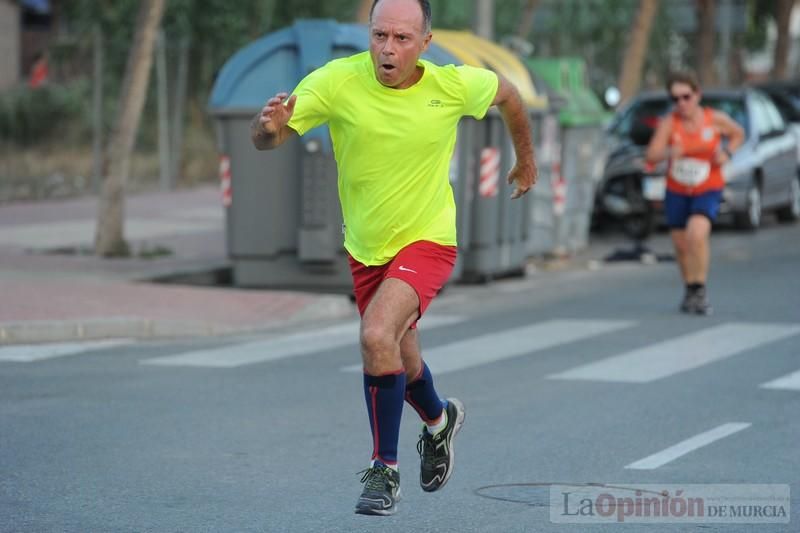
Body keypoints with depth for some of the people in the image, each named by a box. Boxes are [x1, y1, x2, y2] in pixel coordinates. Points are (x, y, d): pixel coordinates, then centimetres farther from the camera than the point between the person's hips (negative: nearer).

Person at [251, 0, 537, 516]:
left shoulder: (454, 85, -17)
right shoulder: (336, 81, -19)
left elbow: (506, 92, 6)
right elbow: (265, 139, -22)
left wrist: (526, 157, 19)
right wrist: (270, 126, -46)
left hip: (426, 240, -3)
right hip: (365, 248, 3)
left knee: (378, 336, -27)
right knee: (402, 361, 19)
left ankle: (385, 470, -10)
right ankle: (439, 420, 54)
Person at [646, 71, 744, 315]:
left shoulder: (715, 119, -13)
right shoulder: (668, 123, -17)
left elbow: (738, 134, 8)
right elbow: (651, 156, -27)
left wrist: (727, 154, -11)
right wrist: (669, 152, -48)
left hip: (708, 191, -2)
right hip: (676, 192, 2)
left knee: (696, 234, -27)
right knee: (682, 246, 13)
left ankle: (699, 290, -13)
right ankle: (690, 289, 40)